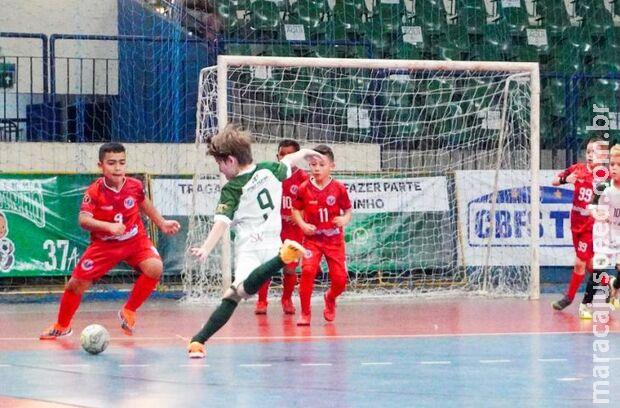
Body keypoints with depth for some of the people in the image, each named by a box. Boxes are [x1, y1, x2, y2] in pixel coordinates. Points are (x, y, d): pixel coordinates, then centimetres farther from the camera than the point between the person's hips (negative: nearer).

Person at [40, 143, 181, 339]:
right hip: (104, 244, -1)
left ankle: (129, 312, -2)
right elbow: (83, 220, -31)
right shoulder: (94, 192, -21)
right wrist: (109, 226, -44)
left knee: (155, 268, -25)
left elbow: (144, 204, 11)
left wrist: (162, 223, 15)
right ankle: (61, 326, 25)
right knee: (76, 284, -3)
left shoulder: (135, 186, -12)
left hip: (135, 240, 1)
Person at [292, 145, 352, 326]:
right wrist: (302, 224, -12)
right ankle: (305, 313, -8)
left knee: (340, 279, -2)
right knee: (308, 270, -23)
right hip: (312, 238, -1)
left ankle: (330, 298, 36)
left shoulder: (338, 188, -6)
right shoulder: (304, 188, -6)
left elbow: (348, 210, 3)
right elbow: (296, 210, 5)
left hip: (334, 239, 1)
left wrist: (345, 219, -18)